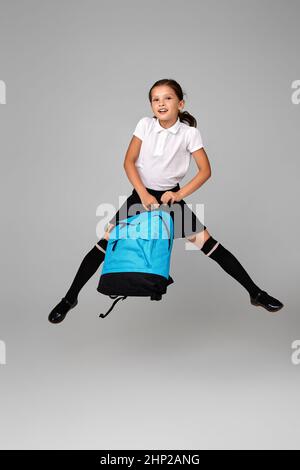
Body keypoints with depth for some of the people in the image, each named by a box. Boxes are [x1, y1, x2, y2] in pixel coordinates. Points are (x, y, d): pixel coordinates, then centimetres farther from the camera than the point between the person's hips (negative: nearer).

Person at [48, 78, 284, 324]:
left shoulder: (190, 133, -11)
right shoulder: (145, 124, -7)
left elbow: (205, 170, -10)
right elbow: (129, 162, -7)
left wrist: (179, 194, -19)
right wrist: (144, 194, -17)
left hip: (171, 196, -1)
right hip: (141, 194, 1)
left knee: (209, 245, -6)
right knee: (105, 243, -6)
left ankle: (256, 293, 6)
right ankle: (70, 298, 7)